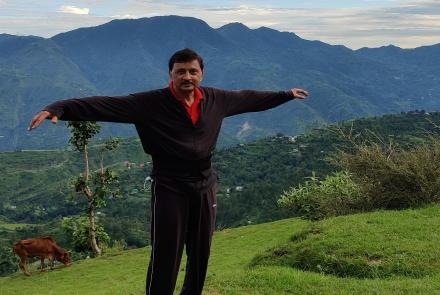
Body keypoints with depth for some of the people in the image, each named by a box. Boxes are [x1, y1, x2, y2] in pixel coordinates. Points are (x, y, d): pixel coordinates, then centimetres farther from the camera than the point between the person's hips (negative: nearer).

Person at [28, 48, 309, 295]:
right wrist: (59, 108, -34)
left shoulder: (215, 99, 0)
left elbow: (249, 98, 16)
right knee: (165, 257, 0)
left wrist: (286, 95, 27)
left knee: (201, 254, 17)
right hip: (170, 188, -5)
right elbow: (106, 105, -22)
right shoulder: (151, 103, -14)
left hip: (205, 186, 5)